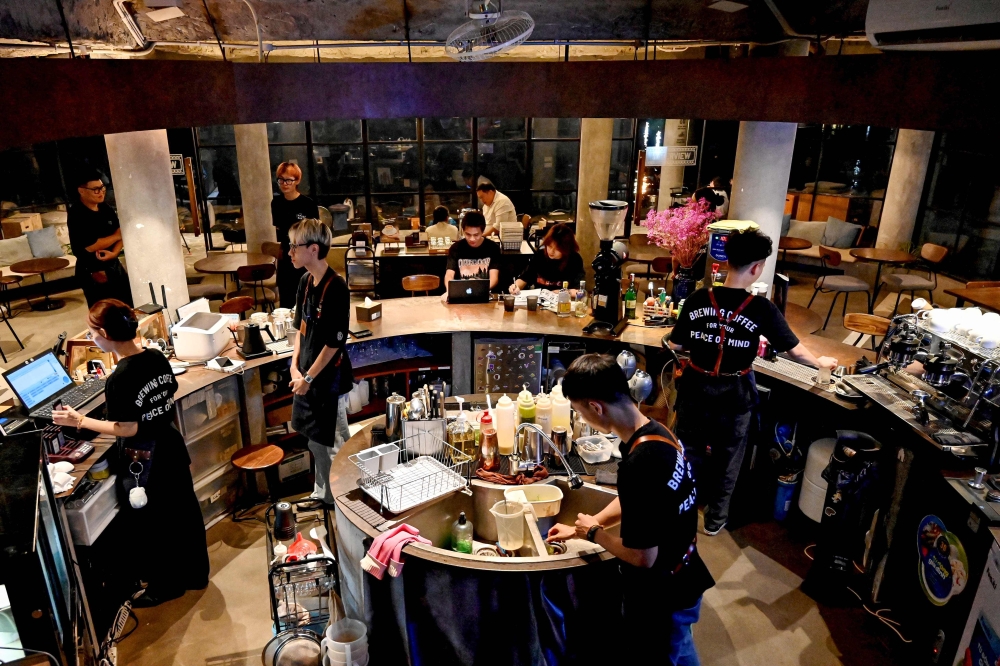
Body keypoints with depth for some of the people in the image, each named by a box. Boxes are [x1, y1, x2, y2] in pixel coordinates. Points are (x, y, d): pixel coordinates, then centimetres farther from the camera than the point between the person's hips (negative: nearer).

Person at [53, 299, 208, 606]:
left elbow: (128, 429, -20)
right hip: (170, 447, 7)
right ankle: (195, 573, 38)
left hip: (142, 461, -7)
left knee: (150, 524, 13)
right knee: (182, 512, 20)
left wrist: (80, 421, -13)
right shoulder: (157, 358, -6)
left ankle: (166, 584, 31)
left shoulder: (119, 379, -26)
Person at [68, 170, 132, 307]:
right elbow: (90, 246, -21)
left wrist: (114, 253, -14)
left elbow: (120, 234, 4)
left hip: (114, 266, 6)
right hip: (92, 272, -6)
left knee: (129, 307, 11)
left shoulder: (106, 209, 6)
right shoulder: (76, 214, -14)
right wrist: (116, 236, -12)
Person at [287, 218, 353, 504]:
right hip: (307, 375, 8)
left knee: (335, 444, 7)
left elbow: (334, 343, -20)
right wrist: (295, 367, 2)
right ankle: (323, 493, 38)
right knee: (315, 440, 20)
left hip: (329, 380, -8)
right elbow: (300, 328, 11)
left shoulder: (336, 288, -21)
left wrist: (309, 377, -14)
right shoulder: (305, 282, 4)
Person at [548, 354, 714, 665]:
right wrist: (579, 529, 12)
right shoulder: (657, 432, -6)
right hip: (682, 580, 8)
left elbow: (643, 556, -28)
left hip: (661, 596, -8)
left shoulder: (640, 464, -36)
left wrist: (593, 533, -12)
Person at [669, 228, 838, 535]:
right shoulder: (761, 309, -17)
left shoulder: (697, 300, -12)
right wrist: (821, 363, 14)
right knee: (727, 458, 18)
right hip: (734, 394, -1)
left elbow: (675, 344, -3)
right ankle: (715, 519, 34)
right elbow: (795, 350, -6)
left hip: (696, 387, 2)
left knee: (690, 450, 20)